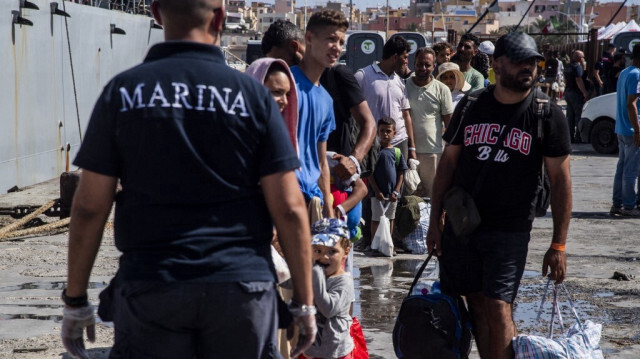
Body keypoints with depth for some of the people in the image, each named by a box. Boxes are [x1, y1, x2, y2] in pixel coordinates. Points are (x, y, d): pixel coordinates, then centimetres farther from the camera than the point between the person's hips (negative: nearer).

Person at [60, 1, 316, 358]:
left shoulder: (122, 91, 1)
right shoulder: (253, 95, 0)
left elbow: (90, 206, 0)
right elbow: (289, 207, -3)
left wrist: (75, 299, 8)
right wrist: (304, 301, 4)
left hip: (149, 289, 0)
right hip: (243, 287, 0)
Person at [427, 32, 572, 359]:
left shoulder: (548, 115, -3)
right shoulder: (471, 107, 4)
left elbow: (560, 180, -3)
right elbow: (448, 162, 11)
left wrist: (558, 246, -7)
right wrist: (434, 222, 8)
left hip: (510, 230, -3)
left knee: (498, 309, -13)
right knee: (476, 306, 6)